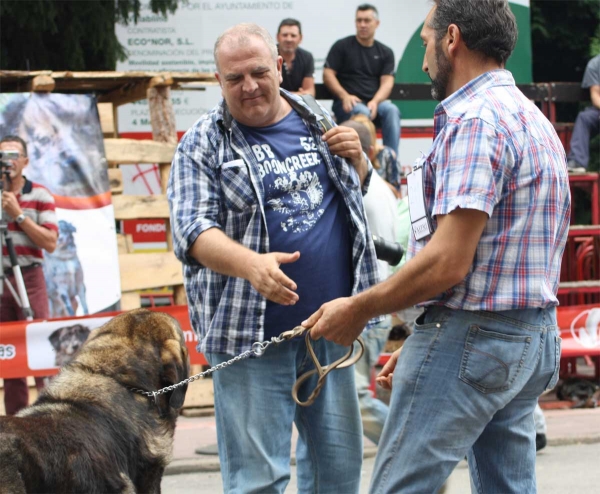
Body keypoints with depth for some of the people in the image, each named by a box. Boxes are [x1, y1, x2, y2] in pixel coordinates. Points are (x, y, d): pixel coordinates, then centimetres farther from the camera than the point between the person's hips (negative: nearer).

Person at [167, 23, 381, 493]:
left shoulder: (312, 120, 10)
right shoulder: (204, 144, -4)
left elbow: (358, 191, 25)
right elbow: (192, 230, -14)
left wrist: (356, 158, 1)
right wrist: (252, 265, -33)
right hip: (253, 331, -5)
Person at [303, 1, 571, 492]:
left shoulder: (474, 119, -15)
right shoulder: (534, 120, 18)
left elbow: (448, 263, -22)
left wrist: (357, 310, -10)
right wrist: (420, 348, 21)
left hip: (472, 334, -10)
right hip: (533, 338, 10)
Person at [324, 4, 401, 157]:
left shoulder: (385, 52, 14)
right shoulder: (342, 46, 7)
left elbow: (387, 82, 4)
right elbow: (328, 74, 1)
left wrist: (375, 102, -17)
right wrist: (345, 96, -16)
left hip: (375, 102, 2)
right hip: (348, 104, -2)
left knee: (391, 110, -30)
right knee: (362, 112, -36)